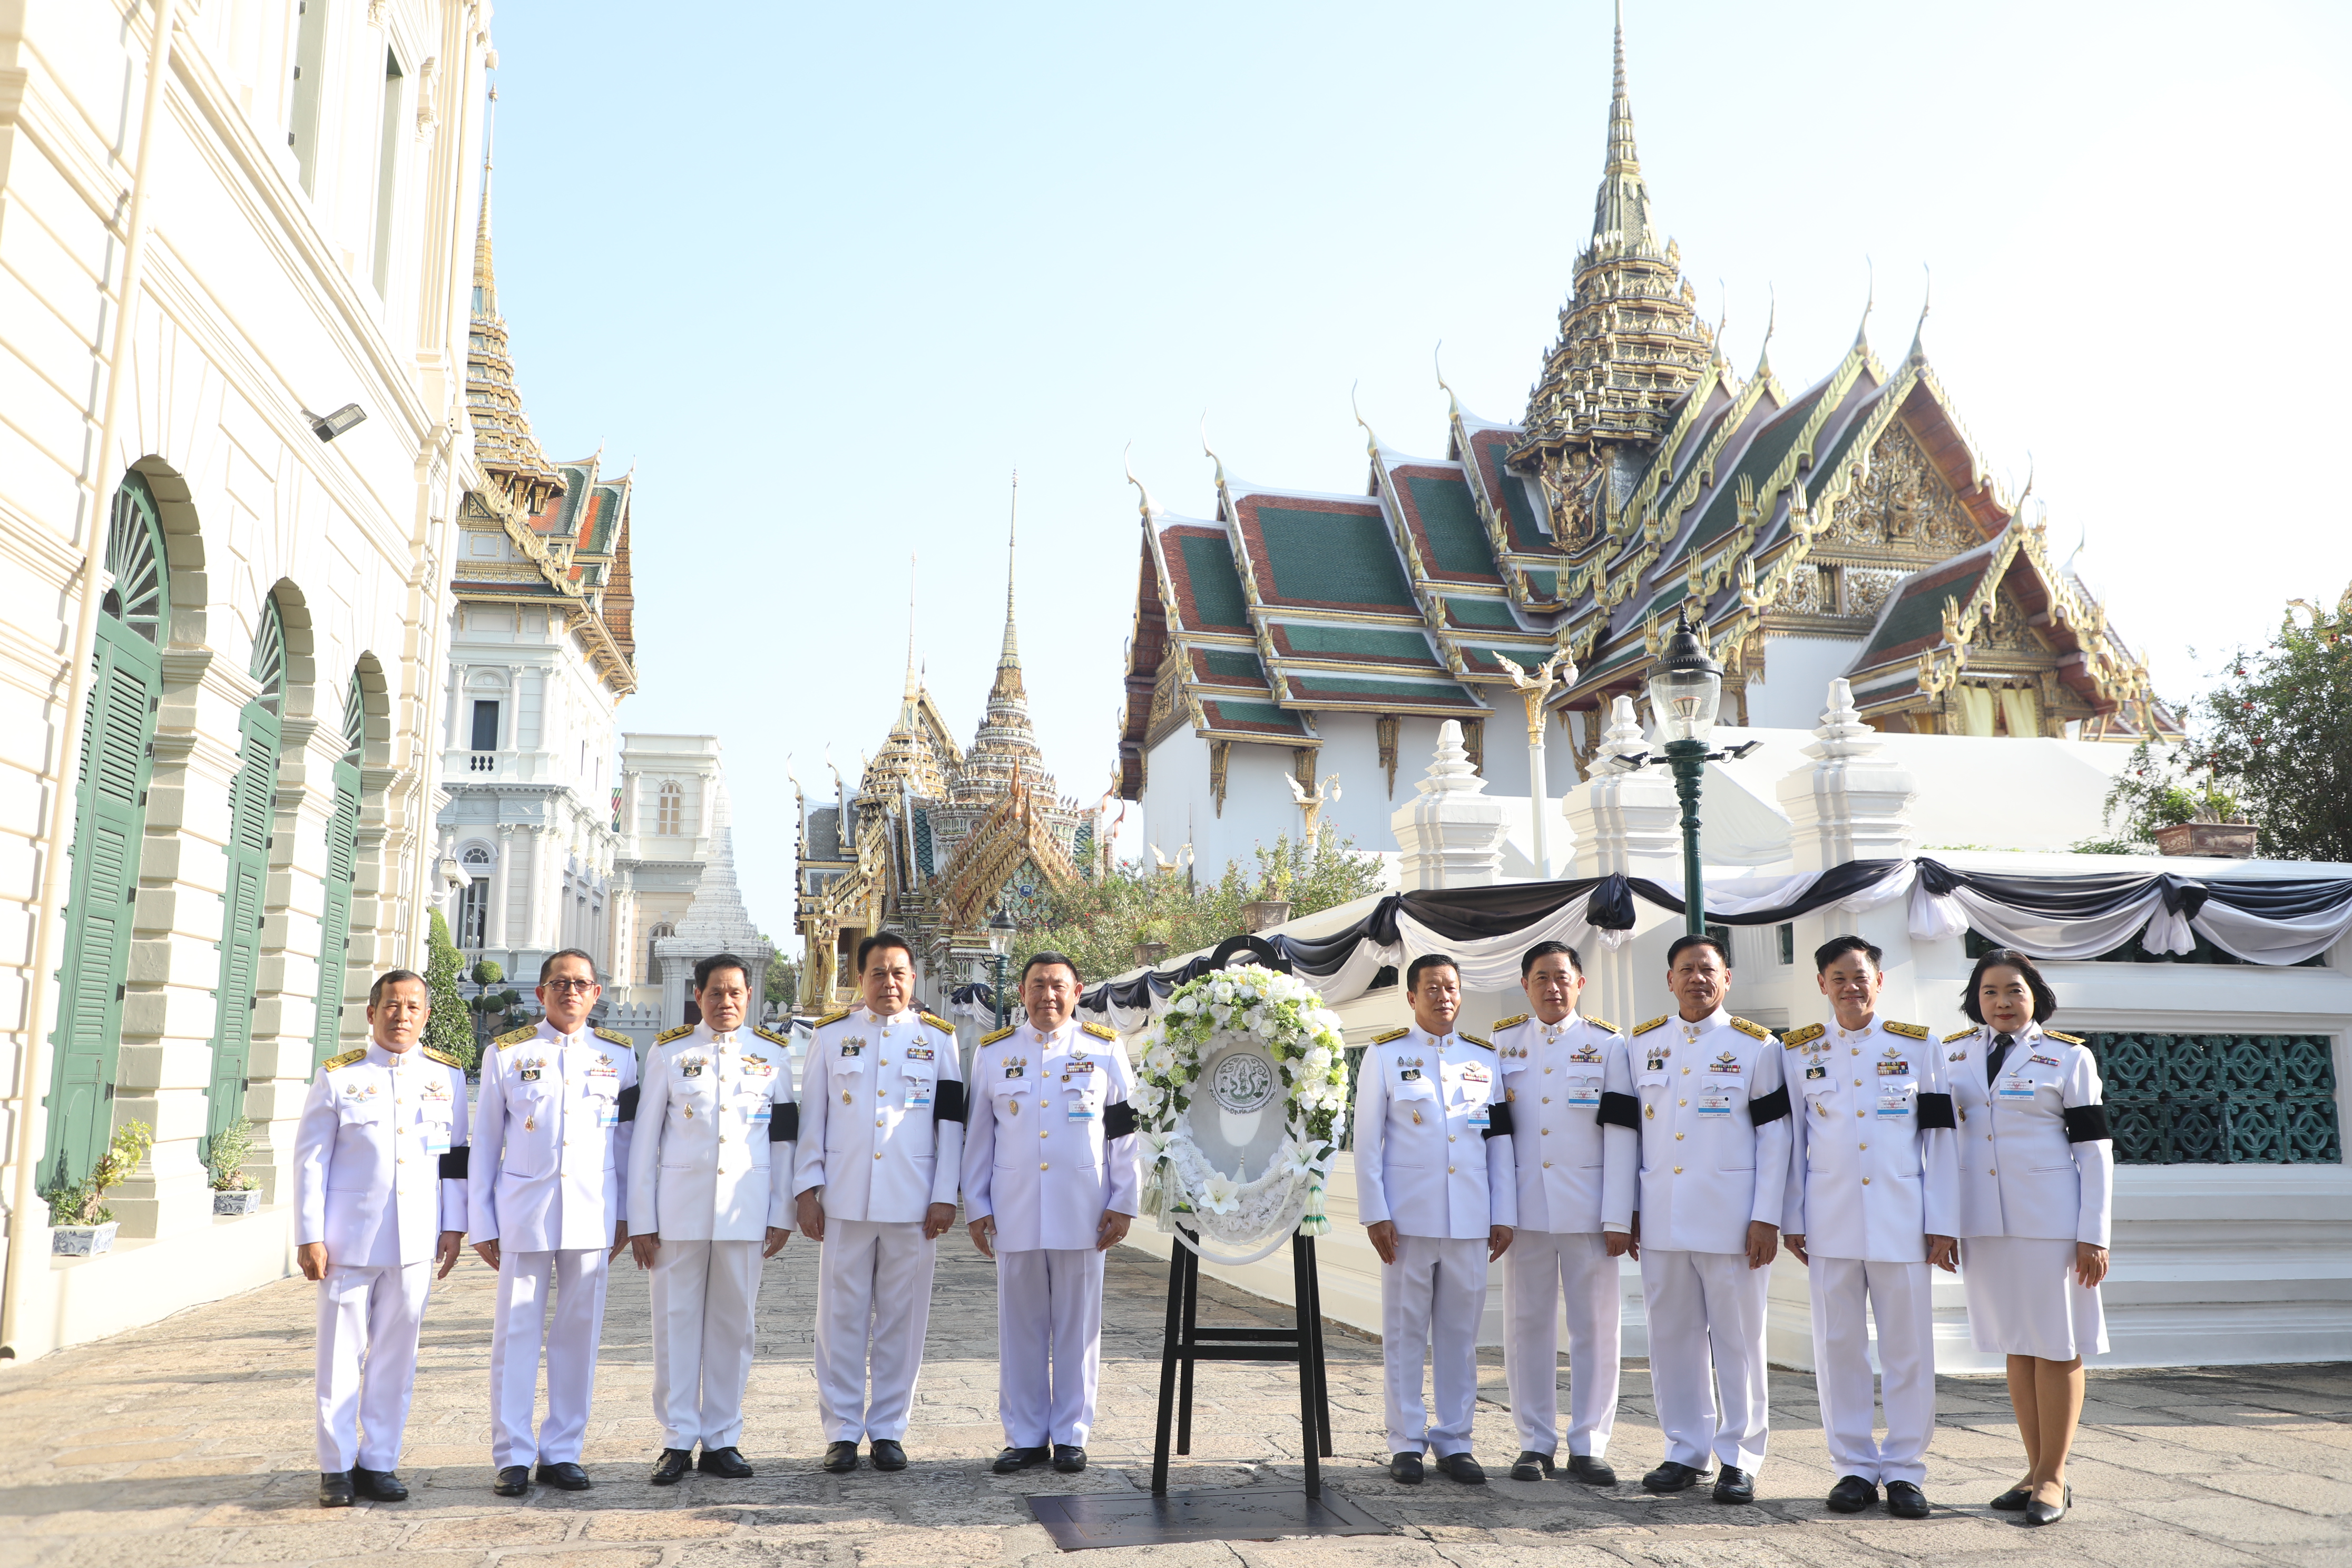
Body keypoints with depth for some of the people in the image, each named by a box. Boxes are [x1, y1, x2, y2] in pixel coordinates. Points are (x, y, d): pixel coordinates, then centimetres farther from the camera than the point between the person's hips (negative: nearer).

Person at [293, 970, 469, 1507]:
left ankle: (378, 1463, 19)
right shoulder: (337, 1076, 1)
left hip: (416, 1241, 2)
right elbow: (310, 1160, 0)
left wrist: (453, 1227, 6)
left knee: (395, 1357, 8)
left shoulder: (447, 1075, 7)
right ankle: (337, 1468, 17)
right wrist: (310, 1237, -5)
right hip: (349, 1240, -2)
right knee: (341, 1356, 4)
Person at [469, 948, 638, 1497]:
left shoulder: (618, 1055, 7)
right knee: (517, 1333, 0)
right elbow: (484, 1143, 7)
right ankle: (513, 1457, 11)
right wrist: (482, 1223, 4)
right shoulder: (506, 1054, 4)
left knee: (579, 1333, 5)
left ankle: (562, 1453, 15)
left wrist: (624, 1214, 9)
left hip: (592, 1216, 1)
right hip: (523, 1212, -1)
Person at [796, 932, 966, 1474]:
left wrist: (945, 1196, -1)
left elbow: (951, 1122, 5)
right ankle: (842, 1431, 14)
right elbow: (811, 1116, 8)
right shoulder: (832, 1034, 8)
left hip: (913, 1202, 0)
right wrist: (808, 1189, 1)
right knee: (842, 1316, 3)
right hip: (844, 1200, 0)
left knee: (902, 1318, 5)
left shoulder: (938, 1038, 7)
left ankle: (888, 1430, 16)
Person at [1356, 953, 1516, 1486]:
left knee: (1460, 1332, 7)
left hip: (1471, 1220, 2)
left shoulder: (1484, 1059, 11)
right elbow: (1367, 1141, 0)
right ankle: (1406, 1443, 13)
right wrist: (1376, 1214, -6)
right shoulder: (1384, 1056, 3)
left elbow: (1500, 1141, 11)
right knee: (1405, 1332, 3)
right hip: (1408, 1216, -2)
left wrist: (1503, 1215, 5)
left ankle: (1454, 1441, 18)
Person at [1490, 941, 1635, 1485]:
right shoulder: (1500, 1043, 7)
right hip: (1525, 1208, 1)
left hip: (1589, 1209, -1)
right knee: (1527, 1324, 6)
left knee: (1596, 1325, 3)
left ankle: (1588, 1446, 14)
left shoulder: (1607, 1045, 2)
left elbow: (1622, 1133, -2)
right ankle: (1536, 1443, 17)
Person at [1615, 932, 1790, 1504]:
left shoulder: (1756, 1046, 1)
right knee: (1672, 1337, 8)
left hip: (1730, 1215, -3)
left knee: (1737, 1338, 3)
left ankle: (1739, 1459, 15)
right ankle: (1686, 1452, 20)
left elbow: (1774, 1136, -1)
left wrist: (1766, 1218, -7)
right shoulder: (1642, 1044, 10)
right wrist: (1623, 1211, 7)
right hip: (1662, 1215, 3)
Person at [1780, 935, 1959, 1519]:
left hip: (1902, 1221, -1)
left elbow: (1939, 1138, 3)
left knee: (1908, 1348, 3)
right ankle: (1855, 1466, 17)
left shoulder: (1916, 1045, 3)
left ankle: (1904, 1470, 15)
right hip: (1830, 1222, 1)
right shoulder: (1800, 1051, 6)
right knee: (1838, 1346, 5)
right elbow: (1791, 1140, 9)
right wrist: (1790, 1219, 6)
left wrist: (1943, 1223, -1)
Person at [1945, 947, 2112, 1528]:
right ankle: (2036, 1470, 20)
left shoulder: (2068, 1057, -1)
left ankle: (2054, 1477, 10)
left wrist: (2094, 1235, -9)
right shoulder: (1953, 1054, 8)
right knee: (2016, 1346, 11)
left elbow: (2095, 1150, -3)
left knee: (2057, 1346, 1)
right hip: (1982, 1220, 4)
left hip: (2049, 1218, -4)